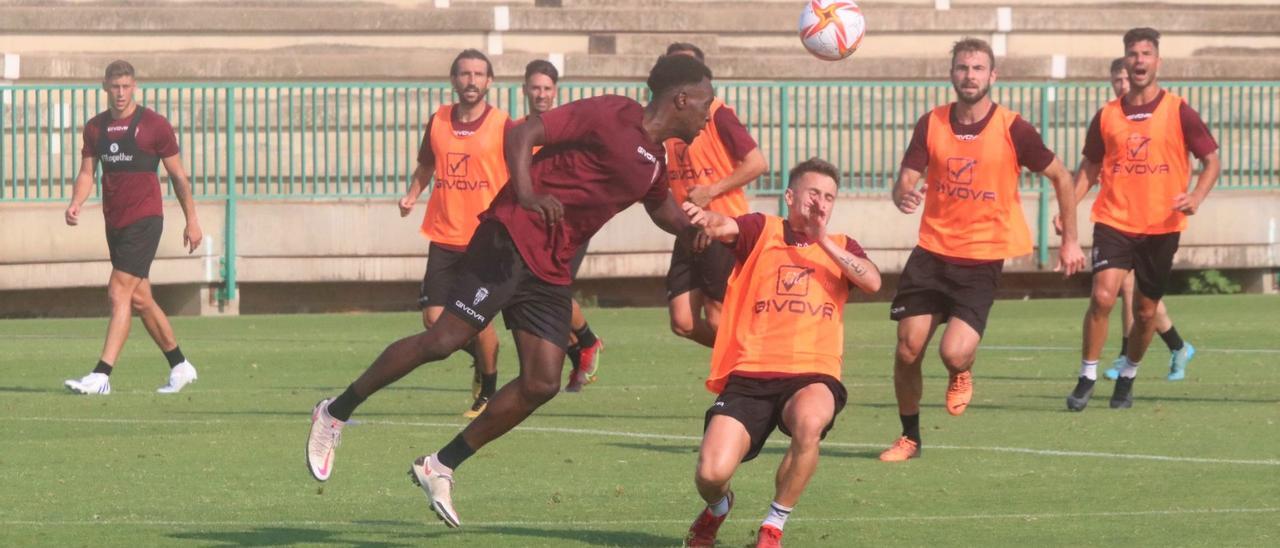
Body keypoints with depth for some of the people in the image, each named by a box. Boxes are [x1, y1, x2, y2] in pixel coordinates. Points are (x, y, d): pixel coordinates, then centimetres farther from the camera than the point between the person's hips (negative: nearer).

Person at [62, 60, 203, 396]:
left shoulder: (153, 125, -5)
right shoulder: (95, 127, 10)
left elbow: (178, 175, 1)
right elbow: (87, 172, 10)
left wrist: (192, 220, 3)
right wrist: (76, 203, -10)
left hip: (144, 219, -7)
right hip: (115, 222, 7)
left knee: (119, 292, -15)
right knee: (139, 299, 11)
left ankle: (102, 376, -21)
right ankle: (180, 366, 24)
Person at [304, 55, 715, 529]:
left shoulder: (654, 162, 17)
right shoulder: (608, 115, -9)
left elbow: (669, 216, 36)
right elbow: (522, 135, -13)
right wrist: (526, 195, -26)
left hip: (551, 270, 9)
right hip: (512, 238, -9)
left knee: (542, 384, -1)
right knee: (445, 340, -13)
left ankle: (441, 467, 9)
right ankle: (335, 414, 1)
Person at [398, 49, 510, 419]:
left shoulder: (502, 125, -5)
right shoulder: (438, 120, 7)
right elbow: (425, 165, 22)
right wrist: (412, 195, 5)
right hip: (444, 236, 4)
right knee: (435, 321, -2)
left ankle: (488, 392, 16)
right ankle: (480, 358, 29)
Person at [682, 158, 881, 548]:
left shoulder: (840, 248, 17)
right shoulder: (761, 231, 10)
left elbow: (872, 282, -4)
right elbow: (725, 226, -13)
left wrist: (823, 240, -7)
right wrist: (705, 219, -37)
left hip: (812, 376, 1)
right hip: (749, 375, -1)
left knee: (809, 422, -36)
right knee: (711, 474, -18)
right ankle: (717, 508, 24)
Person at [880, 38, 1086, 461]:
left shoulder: (1012, 130, -8)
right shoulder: (932, 124, 0)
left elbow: (1060, 177, 4)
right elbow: (905, 181, -3)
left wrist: (1070, 240, 4)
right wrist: (904, 197, -28)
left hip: (982, 260, -3)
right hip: (931, 253, 3)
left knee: (954, 352, -19)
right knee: (908, 350, -2)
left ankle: (961, 375, 20)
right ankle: (909, 437, 20)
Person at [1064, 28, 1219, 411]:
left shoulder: (1178, 112, -2)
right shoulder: (1107, 117, 5)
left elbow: (1211, 161, 1)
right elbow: (1090, 168, 15)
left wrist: (1196, 197, -18)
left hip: (1162, 226, 0)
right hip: (1115, 222, 0)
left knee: (1146, 311, 8)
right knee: (1102, 296, -18)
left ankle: (1127, 379, 30)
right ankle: (1086, 379, -8)